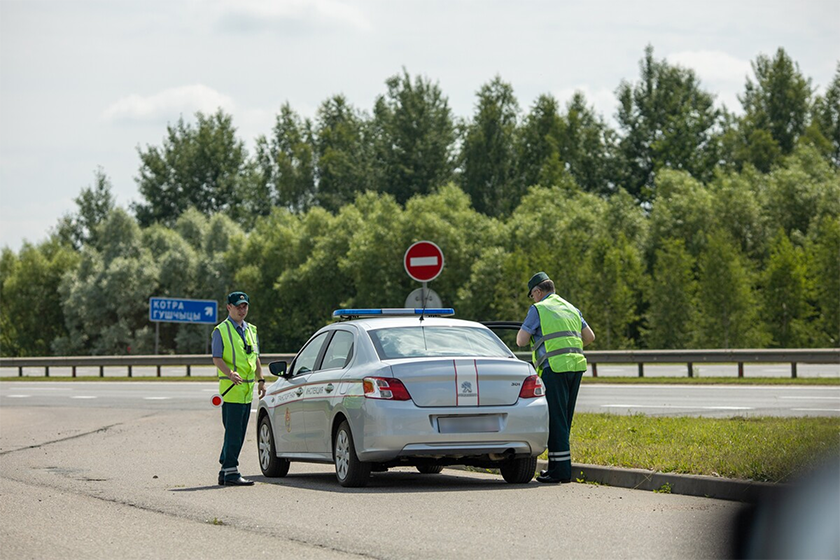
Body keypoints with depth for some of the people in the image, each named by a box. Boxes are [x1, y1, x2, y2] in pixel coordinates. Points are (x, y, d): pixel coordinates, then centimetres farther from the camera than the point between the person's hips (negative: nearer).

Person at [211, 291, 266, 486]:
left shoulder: (251, 330, 18)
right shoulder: (221, 331, -4)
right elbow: (217, 358, -11)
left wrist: (260, 380, 15)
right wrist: (230, 373, -28)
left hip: (247, 389, 7)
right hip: (231, 389, -7)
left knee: (237, 433, 9)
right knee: (233, 432, -11)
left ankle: (225, 472, 15)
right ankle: (231, 472, -12)